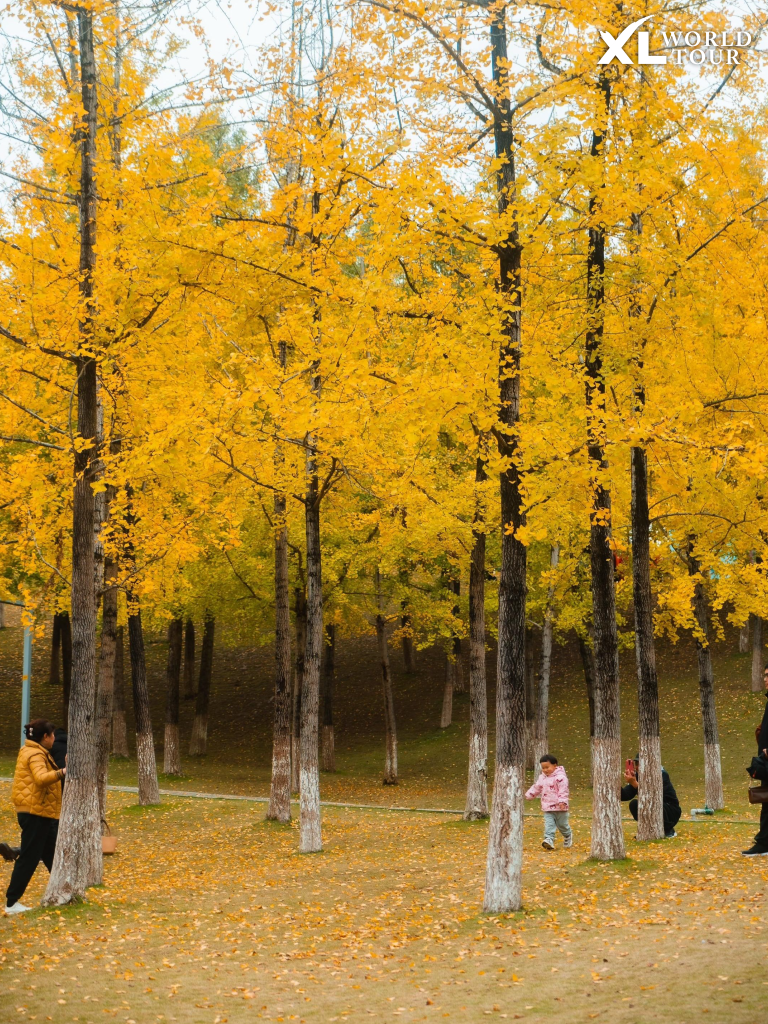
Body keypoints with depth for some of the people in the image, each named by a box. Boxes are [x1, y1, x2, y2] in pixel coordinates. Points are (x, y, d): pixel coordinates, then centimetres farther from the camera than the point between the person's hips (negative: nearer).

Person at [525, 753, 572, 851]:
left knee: (562, 824, 10)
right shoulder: (542, 777, 9)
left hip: (559, 807, -5)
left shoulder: (560, 777, -15)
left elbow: (563, 790, -21)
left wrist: (562, 801, -30)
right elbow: (536, 787, 21)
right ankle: (549, 840, -19)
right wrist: (528, 795, 24)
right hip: (547, 807, 5)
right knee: (549, 824, -9)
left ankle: (568, 837, 35)